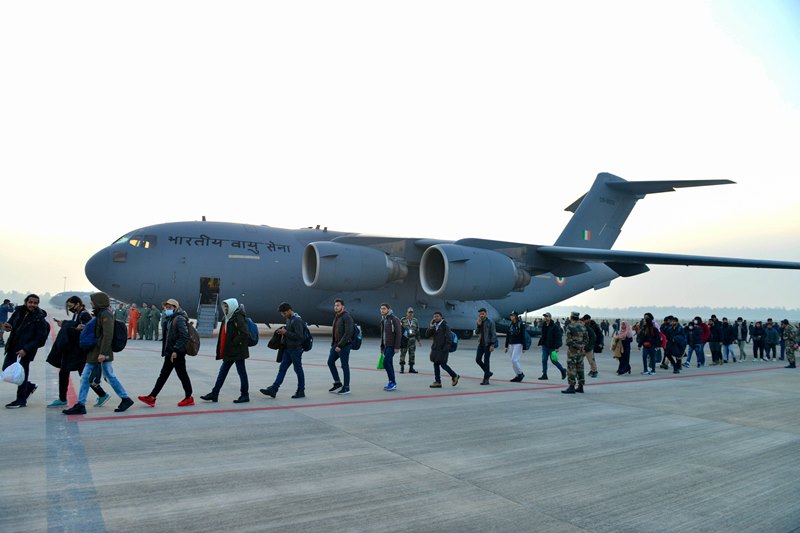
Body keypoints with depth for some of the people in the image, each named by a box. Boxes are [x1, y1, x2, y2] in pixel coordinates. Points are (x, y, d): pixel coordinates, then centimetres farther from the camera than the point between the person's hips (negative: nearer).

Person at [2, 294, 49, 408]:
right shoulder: (19, 311, 2)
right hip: (13, 346, 7)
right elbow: (10, 324, 14)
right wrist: (8, 326, -11)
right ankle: (29, 386, 30)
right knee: (6, 369, 10)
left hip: (26, 349, -7)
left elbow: (40, 339, -16)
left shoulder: (39, 319, -14)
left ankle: (21, 400, 14)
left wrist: (26, 349, -23)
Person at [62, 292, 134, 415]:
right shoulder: (100, 314, 15)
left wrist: (103, 353, -26)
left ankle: (126, 399, 11)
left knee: (110, 376, -2)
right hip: (94, 351, 10)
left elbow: (108, 335, -23)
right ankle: (80, 405, 14)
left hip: (103, 353, -10)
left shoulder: (105, 314, -15)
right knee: (85, 377, 9)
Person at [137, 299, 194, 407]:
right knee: (163, 375, 10)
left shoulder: (179, 319, -14)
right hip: (170, 352, 10)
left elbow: (183, 336, -22)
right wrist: (166, 351, 13)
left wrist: (176, 350, -24)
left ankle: (189, 398, 12)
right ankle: (152, 397, 13)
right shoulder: (170, 319, 16)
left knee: (182, 374, 1)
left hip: (177, 353, -10)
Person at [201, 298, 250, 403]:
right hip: (229, 352, 9)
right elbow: (223, 334, 20)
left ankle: (245, 395, 11)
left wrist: (235, 342, -19)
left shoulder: (238, 318, -15)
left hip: (238, 351, -9)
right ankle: (214, 394, 20)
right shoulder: (226, 318, 13)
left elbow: (245, 333, -24)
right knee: (223, 371, 13)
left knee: (241, 372, 1)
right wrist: (221, 351, 13)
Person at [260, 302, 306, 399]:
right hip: (288, 349, 9)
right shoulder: (289, 319, 11)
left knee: (298, 370, 2)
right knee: (282, 368, 7)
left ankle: (301, 391, 13)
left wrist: (286, 332, -18)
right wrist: (282, 329, 4)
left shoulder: (297, 320, -18)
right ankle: (273, 389, 8)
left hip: (295, 349, -9)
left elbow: (299, 336, -23)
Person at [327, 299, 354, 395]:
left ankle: (346, 387, 8)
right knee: (330, 362, 9)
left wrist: (340, 345, -22)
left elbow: (348, 333, -21)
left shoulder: (346, 317, -14)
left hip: (344, 345, -9)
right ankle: (337, 383, 21)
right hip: (336, 344, 9)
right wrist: (333, 343, 13)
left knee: (344, 365, -2)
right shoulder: (336, 316, 14)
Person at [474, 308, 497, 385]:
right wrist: (478, 325, -10)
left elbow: (493, 334, -10)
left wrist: (492, 345, -16)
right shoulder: (479, 322, 10)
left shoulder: (490, 322, -8)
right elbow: (476, 332, 5)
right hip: (481, 344, 6)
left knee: (486, 361, -4)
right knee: (478, 359, 3)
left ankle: (486, 379, 2)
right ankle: (488, 372, 22)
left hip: (488, 344, -6)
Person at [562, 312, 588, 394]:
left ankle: (572, 387, -6)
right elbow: (586, 338, 13)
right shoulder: (583, 326, 9)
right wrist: (582, 346, 13)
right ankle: (580, 386, 17)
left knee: (571, 368, -4)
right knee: (580, 368, 13)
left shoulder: (569, 326, -11)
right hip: (581, 350, 7)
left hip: (572, 350, -7)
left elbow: (568, 339, -17)